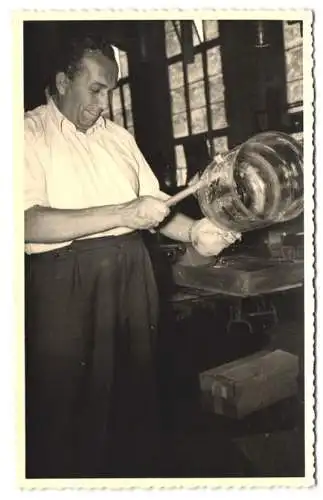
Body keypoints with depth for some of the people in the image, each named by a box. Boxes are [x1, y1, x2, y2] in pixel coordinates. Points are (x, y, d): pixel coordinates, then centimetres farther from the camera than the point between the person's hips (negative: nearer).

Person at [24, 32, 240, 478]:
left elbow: (154, 206, 15)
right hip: (65, 282, -5)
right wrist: (122, 213, -20)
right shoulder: (30, 134, -3)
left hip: (133, 273, 6)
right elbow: (29, 223, -18)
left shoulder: (118, 136, 16)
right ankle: (70, 479, 27)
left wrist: (194, 231, -5)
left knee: (135, 387, 13)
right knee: (70, 402, 5)